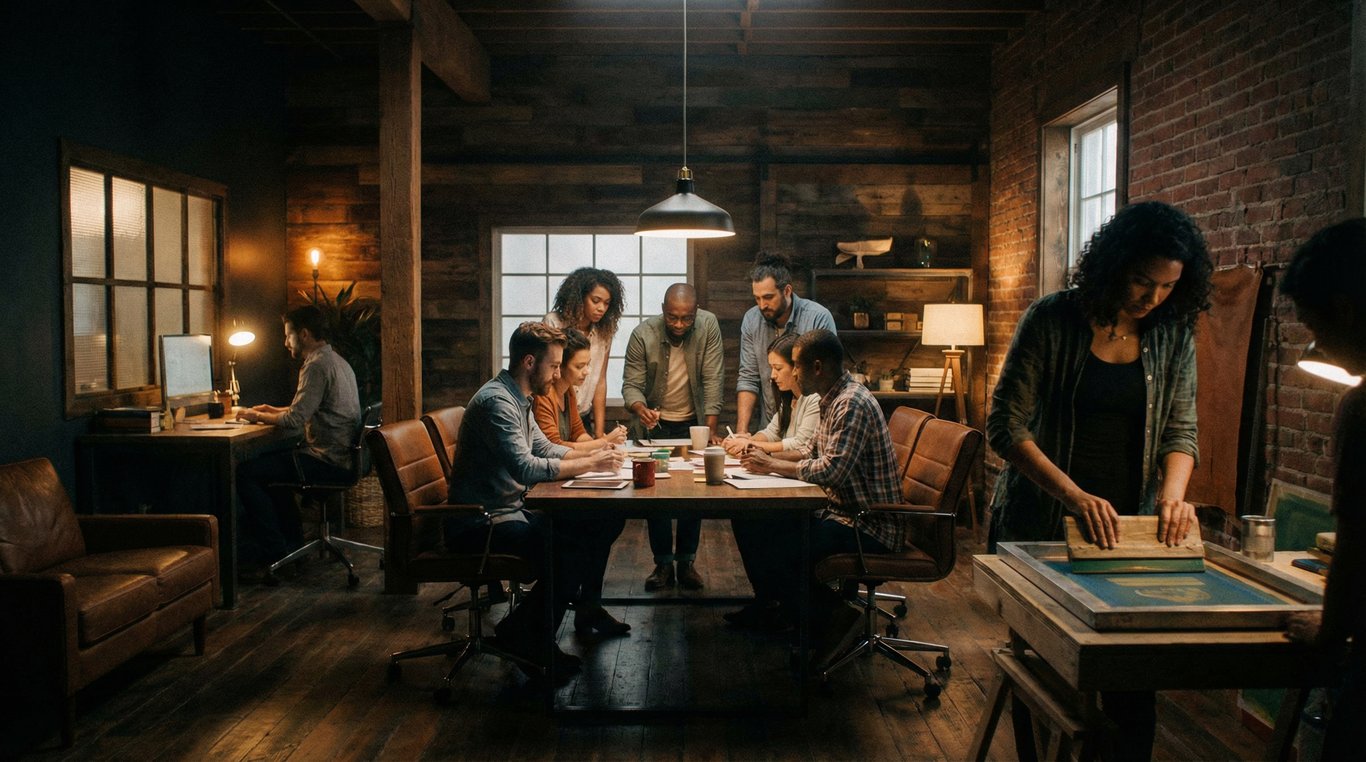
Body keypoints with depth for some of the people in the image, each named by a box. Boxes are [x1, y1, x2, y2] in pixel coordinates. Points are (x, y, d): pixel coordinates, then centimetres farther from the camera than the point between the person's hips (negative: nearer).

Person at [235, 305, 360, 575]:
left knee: (245, 472, -8)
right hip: (343, 457, 11)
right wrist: (273, 411, 19)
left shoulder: (317, 366, -17)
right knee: (269, 463, 29)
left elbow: (295, 419, -21)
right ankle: (291, 540, 28)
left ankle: (274, 550, -1)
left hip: (327, 462, -11)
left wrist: (258, 416, -4)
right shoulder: (336, 361, 17)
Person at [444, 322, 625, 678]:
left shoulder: (518, 399, 13)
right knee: (570, 551, -25)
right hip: (479, 524, -10)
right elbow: (526, 468, -29)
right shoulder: (496, 401, -20)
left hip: (510, 511, 10)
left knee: (593, 527, 4)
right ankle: (524, 639, -5)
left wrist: (592, 454, 5)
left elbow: (544, 448, 22)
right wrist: (590, 464, -21)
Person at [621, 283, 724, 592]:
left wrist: (710, 429, -21)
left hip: (692, 424, 1)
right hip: (653, 424, 0)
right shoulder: (643, 335, -18)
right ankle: (663, 563, 10)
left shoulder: (708, 326, -16)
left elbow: (713, 380, -16)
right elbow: (631, 384, -15)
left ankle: (686, 561, 14)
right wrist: (641, 410, -38)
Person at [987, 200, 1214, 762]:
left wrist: (1173, 492, -16)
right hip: (1043, 521, -3)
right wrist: (1076, 496, -26)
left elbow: (1179, 430, 5)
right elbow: (1007, 425, -15)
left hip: (1130, 525, 3)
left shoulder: (1174, 335, 1)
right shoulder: (1052, 320, -12)